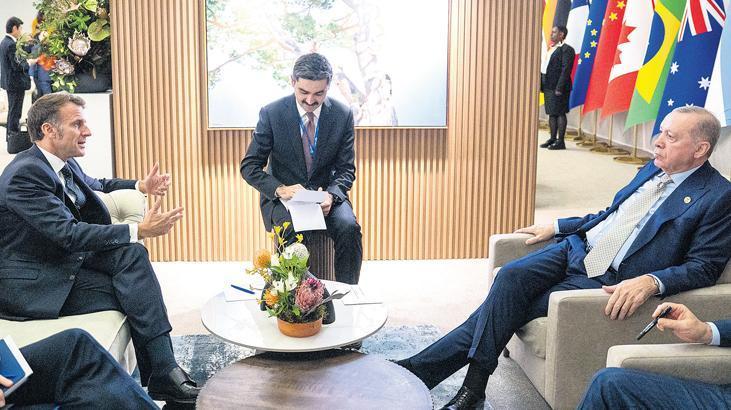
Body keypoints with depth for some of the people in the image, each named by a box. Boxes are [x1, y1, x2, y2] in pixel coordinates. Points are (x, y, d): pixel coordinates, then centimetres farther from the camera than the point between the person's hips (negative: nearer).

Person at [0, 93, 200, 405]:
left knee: (131, 254, -16)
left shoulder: (64, 164, 7)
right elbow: (69, 233, -28)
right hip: (34, 284, -8)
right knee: (134, 296, -19)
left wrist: (142, 186, 16)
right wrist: (139, 231, -30)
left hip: (65, 260, 8)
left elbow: (97, 185, 30)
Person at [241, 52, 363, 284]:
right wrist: (280, 189, -23)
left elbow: (346, 169, 2)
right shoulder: (271, 114, -8)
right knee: (292, 230, -34)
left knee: (349, 228, -28)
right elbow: (249, 167, -5)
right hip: (283, 197, -2)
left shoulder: (342, 115, -4)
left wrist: (331, 194, -20)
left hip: (326, 195, 2)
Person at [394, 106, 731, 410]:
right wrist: (555, 227, 22)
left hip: (606, 280, -6)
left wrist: (650, 281, -28)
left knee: (504, 307, -20)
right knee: (510, 276, -22)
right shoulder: (654, 169, 16)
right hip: (576, 248, 6)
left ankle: (421, 368, -13)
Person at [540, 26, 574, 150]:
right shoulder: (552, 49, 18)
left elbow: (566, 70, -16)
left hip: (558, 87, -9)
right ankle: (553, 139, 21)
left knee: (559, 113, -5)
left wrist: (559, 88, -22)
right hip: (548, 87, 9)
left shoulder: (566, 49, -10)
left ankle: (560, 141, -1)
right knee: (551, 113, 13)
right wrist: (542, 85, 13)